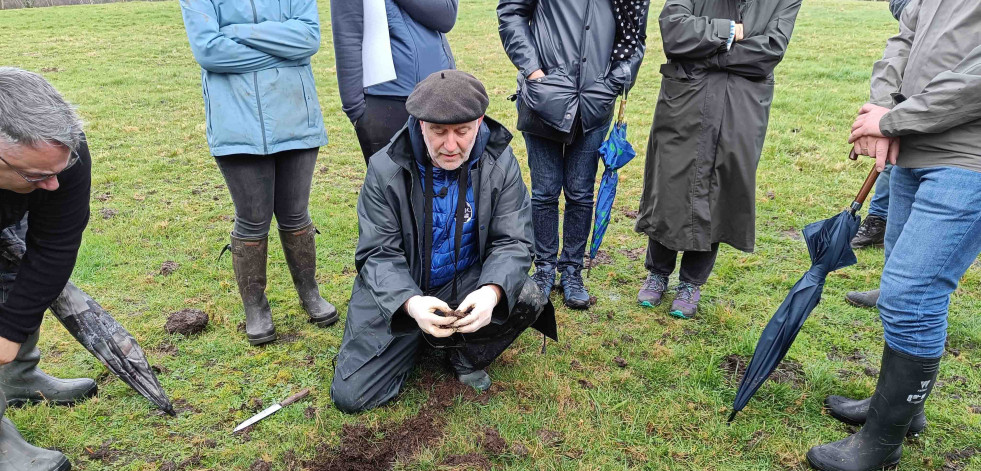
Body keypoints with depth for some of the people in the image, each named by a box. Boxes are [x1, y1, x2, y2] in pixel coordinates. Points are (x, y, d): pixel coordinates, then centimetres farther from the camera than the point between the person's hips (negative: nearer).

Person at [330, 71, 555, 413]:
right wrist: (411, 303, -36)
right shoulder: (386, 168, -15)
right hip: (398, 292, -1)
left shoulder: (500, 163, -11)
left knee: (528, 300, -28)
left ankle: (466, 356, 3)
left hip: (467, 282, 1)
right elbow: (380, 254, -15)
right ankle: (418, 342, 20)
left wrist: (492, 291, -35)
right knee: (350, 395, -9)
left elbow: (512, 242, -12)